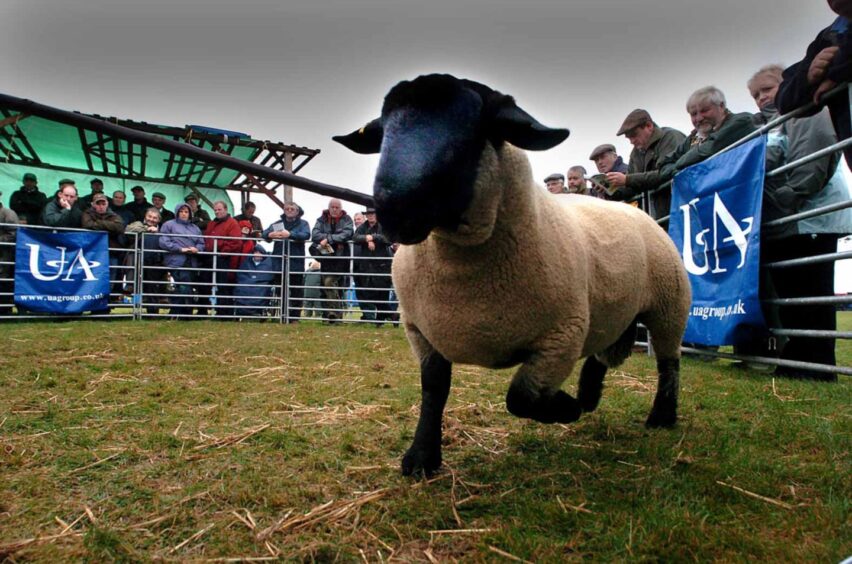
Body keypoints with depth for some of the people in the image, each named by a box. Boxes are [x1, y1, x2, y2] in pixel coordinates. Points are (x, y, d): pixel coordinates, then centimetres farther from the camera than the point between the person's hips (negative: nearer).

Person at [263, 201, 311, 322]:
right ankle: (281, 315, 10)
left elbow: (306, 235, -11)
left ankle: (295, 317, 8)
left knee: (296, 290, 2)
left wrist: (290, 234, -26)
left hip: (296, 262, -2)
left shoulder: (303, 223, 9)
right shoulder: (277, 223, 18)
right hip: (279, 261, 2)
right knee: (280, 288, 3)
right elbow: (264, 233, 8)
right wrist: (269, 235, -17)